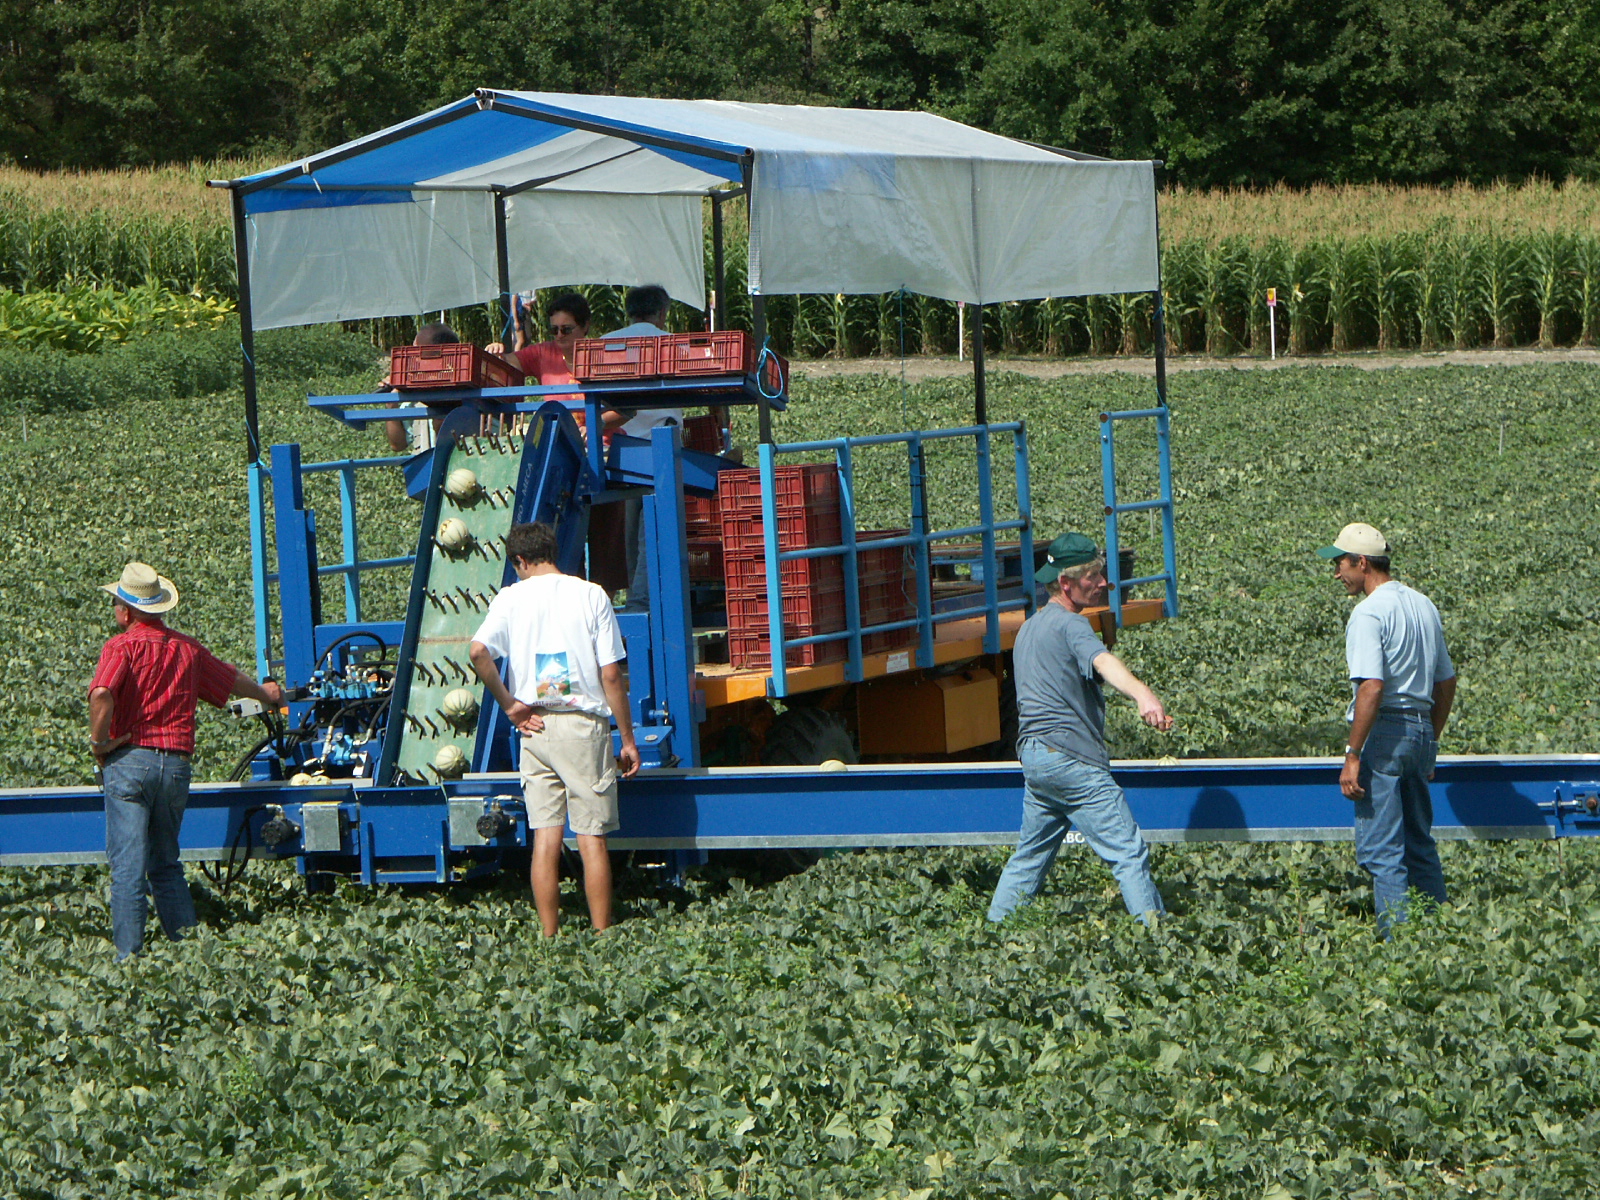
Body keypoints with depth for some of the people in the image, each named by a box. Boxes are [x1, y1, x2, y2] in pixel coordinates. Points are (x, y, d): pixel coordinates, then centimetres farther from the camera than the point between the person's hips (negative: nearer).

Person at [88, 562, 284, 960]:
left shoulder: (122, 646, -6)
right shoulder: (187, 648, 13)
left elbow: (102, 694, -25)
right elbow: (232, 679, 30)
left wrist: (98, 742, -10)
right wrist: (265, 693, 49)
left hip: (130, 761, -5)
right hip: (176, 763, 5)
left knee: (128, 864, -5)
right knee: (166, 864, 17)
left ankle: (128, 956, -7)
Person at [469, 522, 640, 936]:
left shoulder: (511, 598, 1)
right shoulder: (591, 596, -1)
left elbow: (478, 652, -15)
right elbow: (611, 675, -4)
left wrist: (508, 704, -3)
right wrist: (628, 740, 2)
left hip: (536, 728, 1)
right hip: (584, 724, -1)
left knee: (546, 836, 5)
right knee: (592, 837, 2)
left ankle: (549, 938, 5)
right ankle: (601, 937, 2)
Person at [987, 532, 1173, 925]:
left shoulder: (1029, 627, 19)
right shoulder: (1070, 624, -10)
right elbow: (1102, 661, -32)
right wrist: (1142, 695, -50)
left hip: (1032, 754, 9)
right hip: (1071, 757, -9)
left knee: (1031, 855, 20)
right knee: (1129, 854, -9)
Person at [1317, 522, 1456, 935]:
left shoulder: (1369, 612, -13)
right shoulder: (1423, 606, 13)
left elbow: (1372, 687, -23)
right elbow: (1446, 683, 18)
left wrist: (1353, 755, -20)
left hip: (1385, 733, -8)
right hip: (1421, 729, 9)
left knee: (1380, 850, -5)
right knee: (1419, 845, 15)